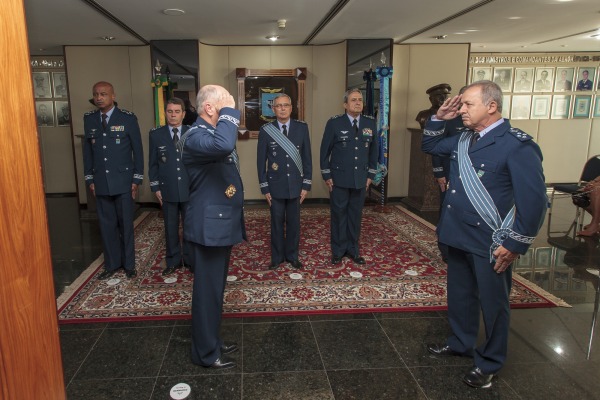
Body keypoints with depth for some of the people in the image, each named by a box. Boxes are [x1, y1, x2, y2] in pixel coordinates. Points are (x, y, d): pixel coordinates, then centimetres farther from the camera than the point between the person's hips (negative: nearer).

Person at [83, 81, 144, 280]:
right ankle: (111, 264, 22)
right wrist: (89, 178, 7)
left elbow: (137, 150, -2)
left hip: (123, 181, -3)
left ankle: (129, 264, 19)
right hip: (101, 182, 3)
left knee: (125, 224, 5)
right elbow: (87, 150, 12)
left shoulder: (128, 118, -5)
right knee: (106, 224, 9)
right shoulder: (89, 119, 7)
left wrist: (136, 179, -4)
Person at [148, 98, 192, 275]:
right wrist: (156, 187, 0)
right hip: (168, 190, 1)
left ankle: (190, 259, 24)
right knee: (171, 228, 10)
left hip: (190, 189, 0)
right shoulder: (156, 134, 3)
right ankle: (173, 261, 24)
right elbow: (153, 164, 5)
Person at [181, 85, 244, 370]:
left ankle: (212, 340, 36)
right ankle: (206, 353, 19)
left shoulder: (212, 131, 13)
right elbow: (223, 145, -44)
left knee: (215, 288, 20)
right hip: (209, 227, -10)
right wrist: (228, 111, -28)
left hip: (221, 223, 10)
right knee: (207, 290, 3)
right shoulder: (196, 136, -20)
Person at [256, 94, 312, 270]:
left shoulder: (302, 127, -1)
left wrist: (306, 184, -2)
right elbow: (261, 160, -1)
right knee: (277, 222, 10)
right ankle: (277, 256, 25)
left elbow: (307, 157, 1)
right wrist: (264, 187, -4)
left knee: (294, 222, 11)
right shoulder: (266, 130, -4)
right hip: (275, 185, -1)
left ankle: (292, 255, 27)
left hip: (295, 185, 1)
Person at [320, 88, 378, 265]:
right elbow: (325, 150, -3)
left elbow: (373, 150, 10)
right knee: (339, 214, 6)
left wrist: (371, 174, 7)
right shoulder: (334, 123, -7)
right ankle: (338, 251, 20)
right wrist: (327, 176, -5)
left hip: (361, 179, 3)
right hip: (339, 178, -3)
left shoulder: (370, 123, 3)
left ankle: (353, 250, 25)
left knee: (355, 215, 11)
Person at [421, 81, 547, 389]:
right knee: (459, 295, 22)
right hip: (458, 236, 7)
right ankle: (461, 343, 43)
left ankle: (489, 363, 30)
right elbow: (429, 146, 22)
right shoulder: (463, 140, 6)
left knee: (492, 304, 11)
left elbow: (534, 200, -20)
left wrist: (515, 244, -17)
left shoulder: (517, 145, -18)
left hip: (490, 244, -7)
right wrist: (439, 118, 4)